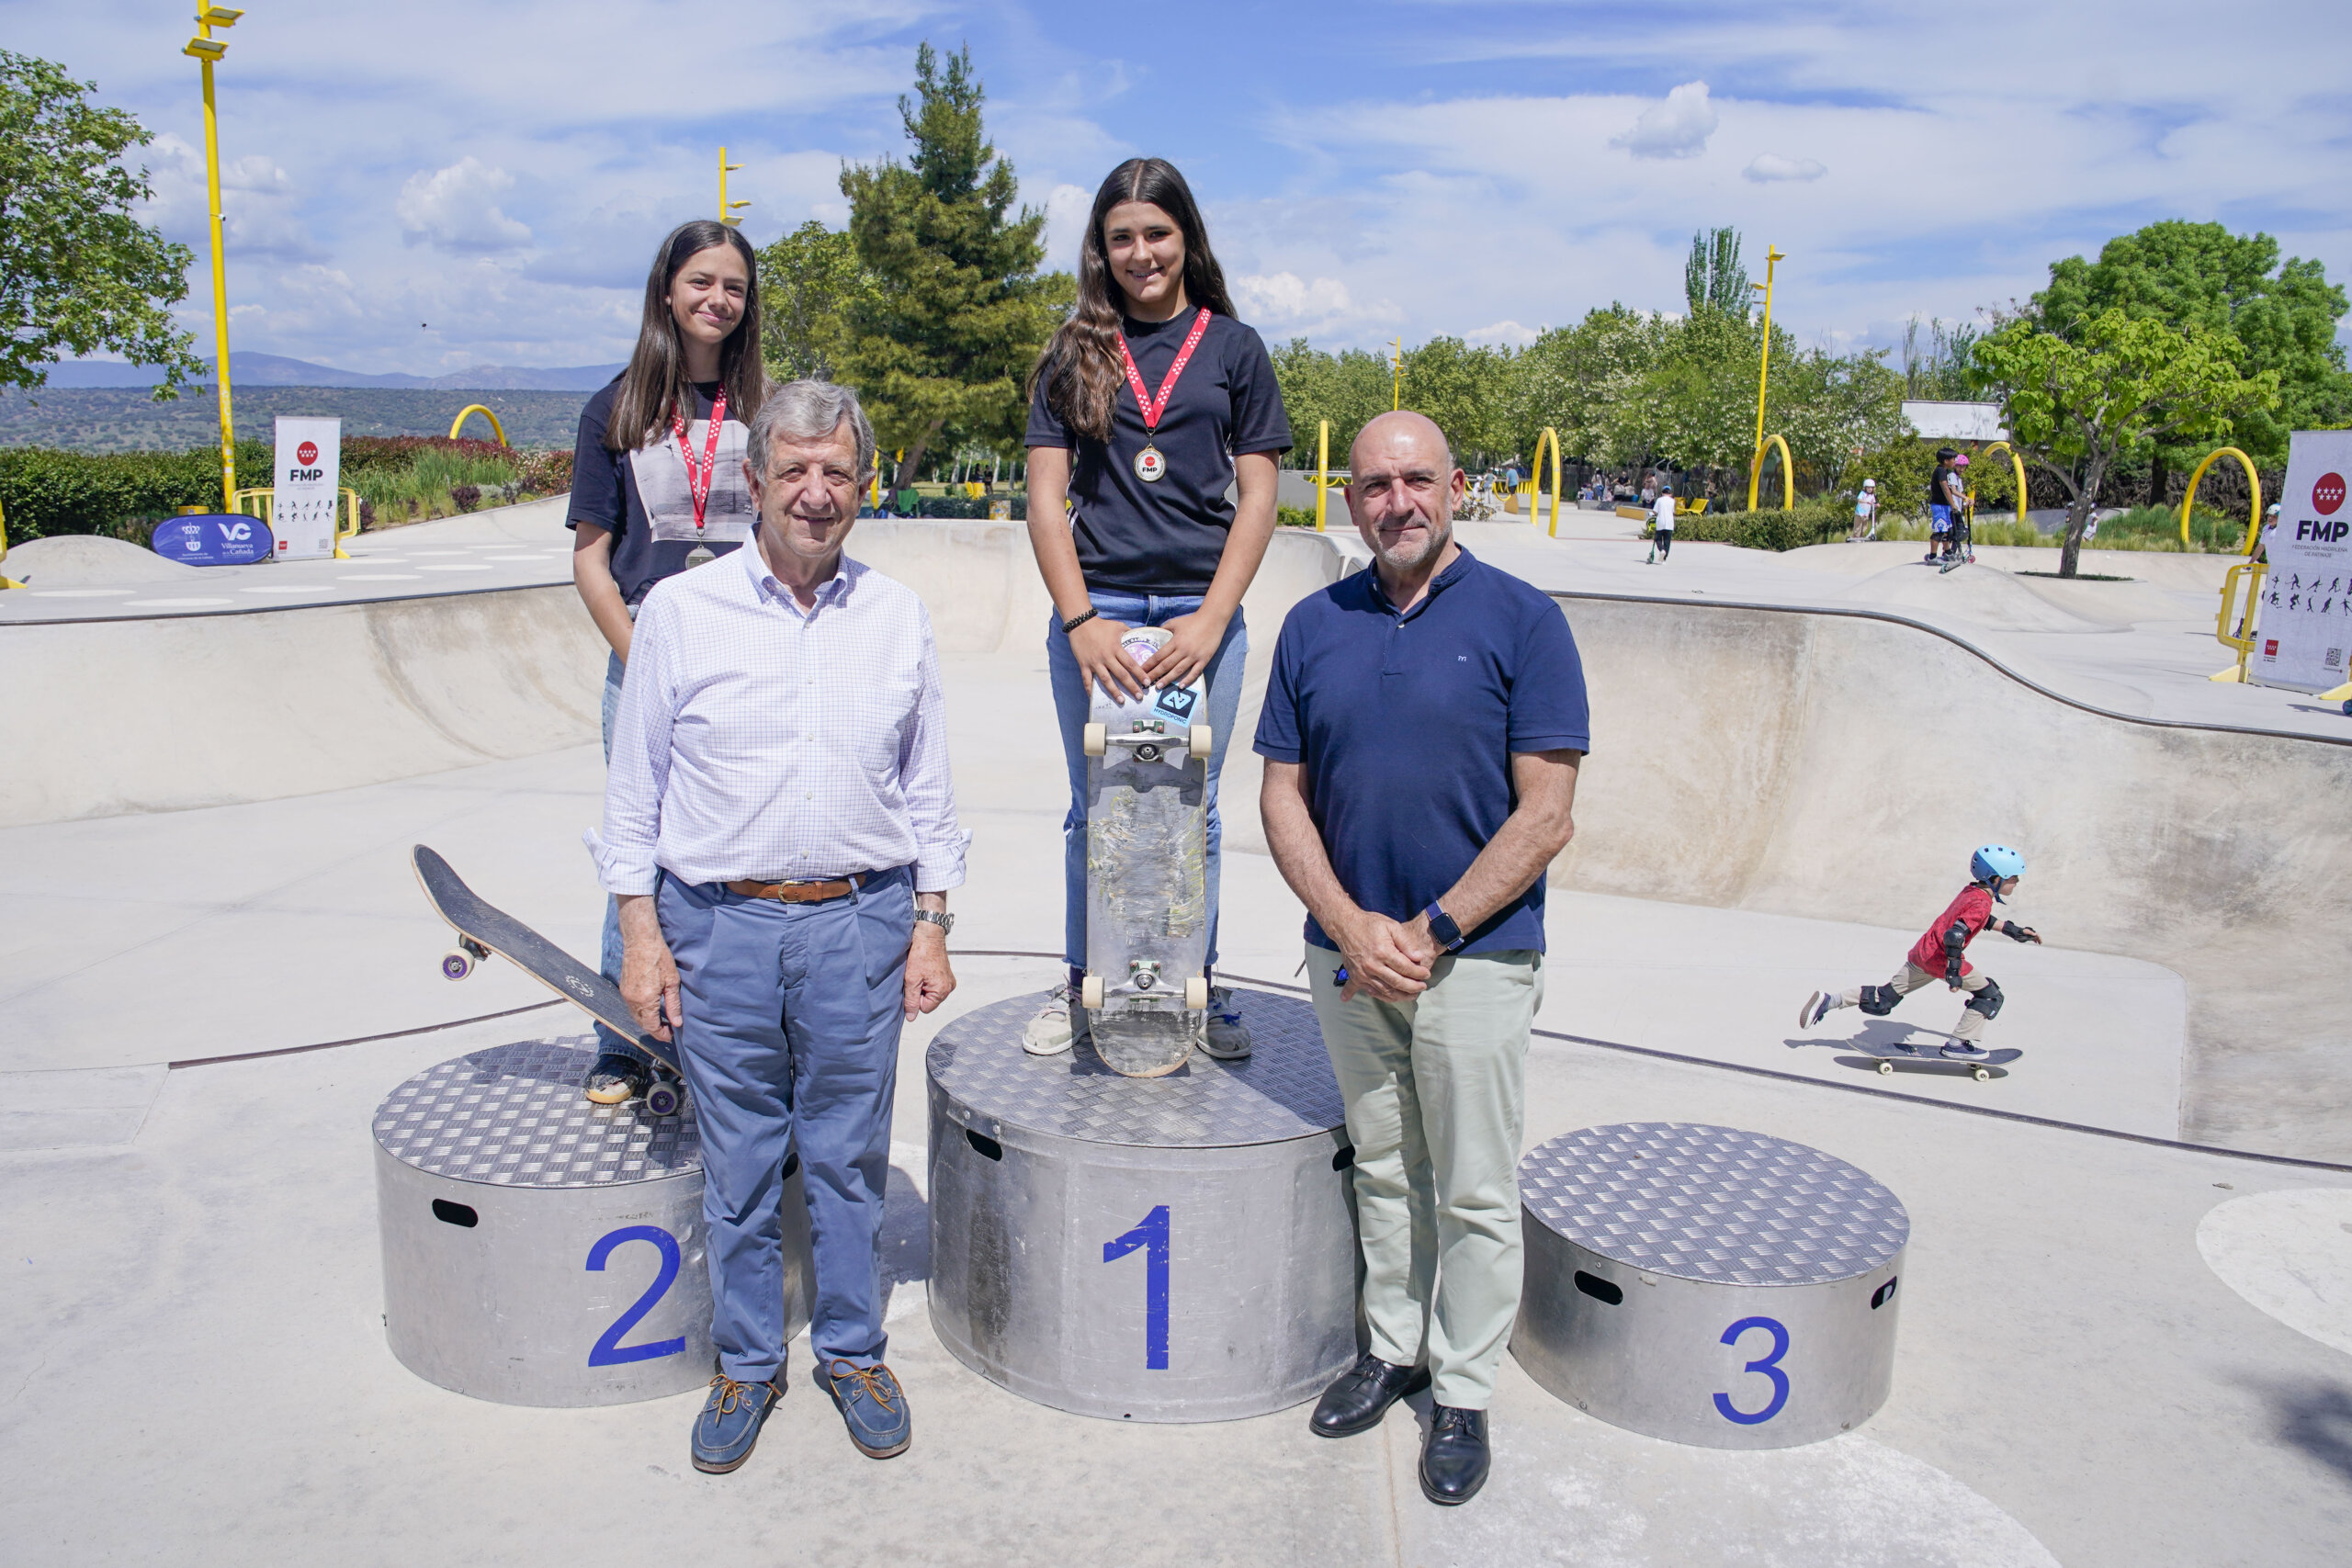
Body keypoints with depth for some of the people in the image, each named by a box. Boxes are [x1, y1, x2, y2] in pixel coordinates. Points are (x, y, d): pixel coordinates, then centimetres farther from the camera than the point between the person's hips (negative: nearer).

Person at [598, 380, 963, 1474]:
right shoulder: (680, 612, -1)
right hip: (718, 928, -1)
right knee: (737, 1163, 10)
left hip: (859, 925, 1)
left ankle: (853, 1352, 30)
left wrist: (930, 923, 5)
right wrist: (640, 932, -1)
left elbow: (927, 788, 10)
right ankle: (746, 1363, 29)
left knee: (849, 1155, 11)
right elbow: (634, 788, 3)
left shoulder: (898, 617, 4)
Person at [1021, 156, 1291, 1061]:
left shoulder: (1233, 348, 6)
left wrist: (1212, 618, -9)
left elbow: (1258, 496, 2)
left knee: (1192, 811, 9)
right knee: (1096, 810, 10)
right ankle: (1083, 985, 24)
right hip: (1093, 613, 1)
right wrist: (1081, 621, -10)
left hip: (1202, 612, 0)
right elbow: (1045, 494, 2)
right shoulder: (1075, 353, 8)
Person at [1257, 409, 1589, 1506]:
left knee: (1475, 1191, 7)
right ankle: (1393, 1346, 36)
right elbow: (1283, 796, 4)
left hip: (1475, 954, -3)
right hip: (1346, 950, 4)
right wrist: (1350, 923, -11)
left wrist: (1429, 930, -15)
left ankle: (1463, 1393, 24)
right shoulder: (1314, 626, 4)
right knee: (1383, 1168, 18)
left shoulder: (1522, 622, -7)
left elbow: (1545, 817, -11)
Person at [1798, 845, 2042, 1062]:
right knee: (1990, 995, 7)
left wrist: (2015, 931, 37)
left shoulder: (1971, 891, 14)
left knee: (1884, 999, 12)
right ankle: (1961, 1044, 4)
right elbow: (1955, 934, -26)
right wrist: (1954, 970, -29)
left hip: (1921, 952, 9)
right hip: (1941, 958, -9)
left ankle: (1829, 1000, 4)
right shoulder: (1981, 903, -14)